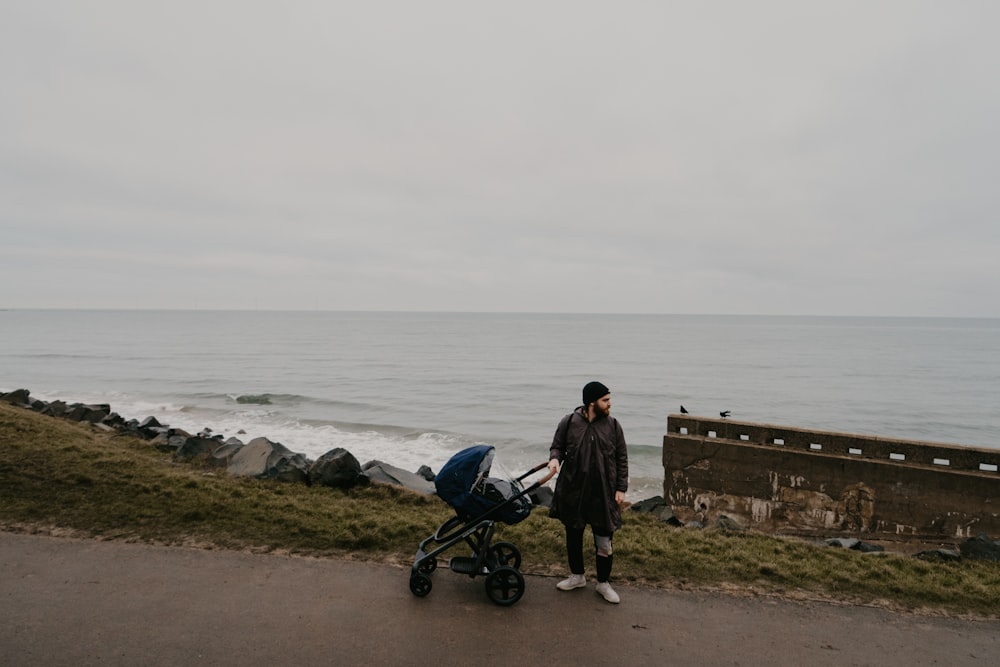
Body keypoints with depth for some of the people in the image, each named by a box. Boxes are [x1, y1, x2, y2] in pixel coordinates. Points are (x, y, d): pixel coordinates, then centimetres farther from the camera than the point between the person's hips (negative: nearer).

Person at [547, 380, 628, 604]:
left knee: (604, 541, 6)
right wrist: (555, 458, -17)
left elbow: (621, 459, 2)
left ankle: (603, 583, 27)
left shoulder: (612, 425, -4)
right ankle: (577, 576, 37)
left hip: (603, 493, 0)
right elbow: (557, 446, 6)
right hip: (573, 491, 1)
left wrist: (621, 488, -1)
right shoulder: (569, 422, -7)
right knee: (573, 535, 16)